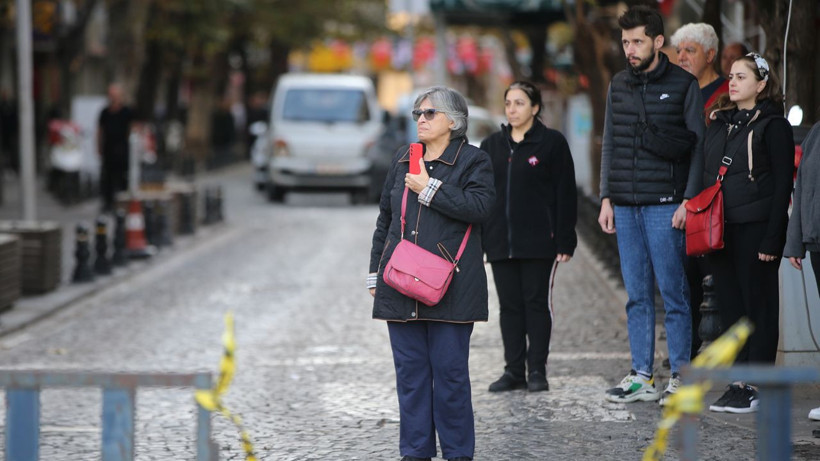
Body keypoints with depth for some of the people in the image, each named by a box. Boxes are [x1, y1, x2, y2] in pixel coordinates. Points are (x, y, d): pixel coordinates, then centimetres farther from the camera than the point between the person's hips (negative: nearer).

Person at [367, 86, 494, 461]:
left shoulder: (472, 160, 1)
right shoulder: (402, 159, 16)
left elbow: (479, 206, -16)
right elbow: (385, 217, 21)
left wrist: (429, 188, -12)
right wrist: (376, 272, 17)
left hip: (449, 286, -5)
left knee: (450, 370, -3)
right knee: (410, 370, 5)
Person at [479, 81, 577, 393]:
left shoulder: (552, 143, -2)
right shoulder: (492, 146, 13)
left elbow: (565, 195, -4)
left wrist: (565, 241, -10)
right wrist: (477, 240, 7)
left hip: (539, 241, -4)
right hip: (500, 243, 5)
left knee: (537, 302, 0)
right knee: (510, 305, 6)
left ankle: (537, 370, 5)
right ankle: (513, 370, 11)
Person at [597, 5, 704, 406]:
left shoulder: (683, 84, -1)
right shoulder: (619, 85, 13)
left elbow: (698, 146, -2)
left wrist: (688, 200, -9)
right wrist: (606, 198, 10)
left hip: (665, 206, -5)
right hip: (625, 206, 5)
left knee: (673, 293, -3)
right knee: (637, 295, 7)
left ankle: (680, 377, 2)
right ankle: (641, 377, 10)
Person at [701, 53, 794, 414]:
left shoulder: (773, 126, -5)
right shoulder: (718, 123, 15)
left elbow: (783, 184, -9)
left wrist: (772, 238, -15)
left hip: (755, 230, -7)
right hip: (720, 231, 7)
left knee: (759, 306, -2)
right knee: (729, 306, 7)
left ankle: (757, 387, 0)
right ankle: (738, 382, 12)